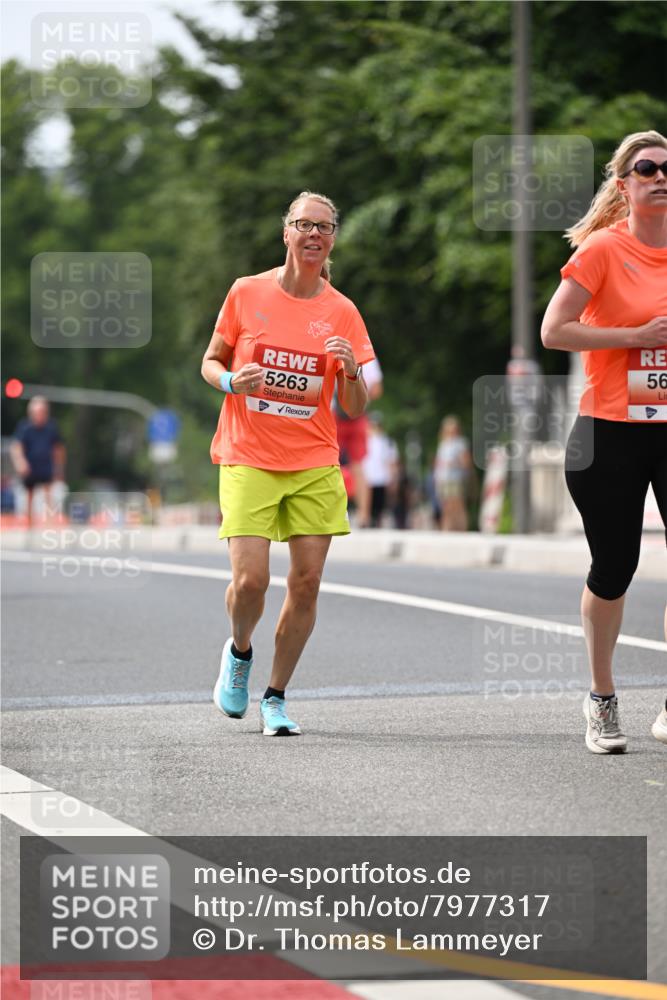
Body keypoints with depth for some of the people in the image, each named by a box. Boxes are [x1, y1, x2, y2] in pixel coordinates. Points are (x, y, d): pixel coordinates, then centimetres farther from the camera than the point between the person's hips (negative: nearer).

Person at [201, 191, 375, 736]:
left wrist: (351, 371, -16)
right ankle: (239, 651, 20)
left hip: (315, 465, 2)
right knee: (250, 578, -14)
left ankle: (275, 698, 12)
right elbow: (211, 362, 11)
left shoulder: (341, 312, 3)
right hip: (248, 460, -2)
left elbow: (355, 409, 5)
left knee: (307, 582, -4)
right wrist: (231, 380, -11)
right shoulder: (246, 293, 1)